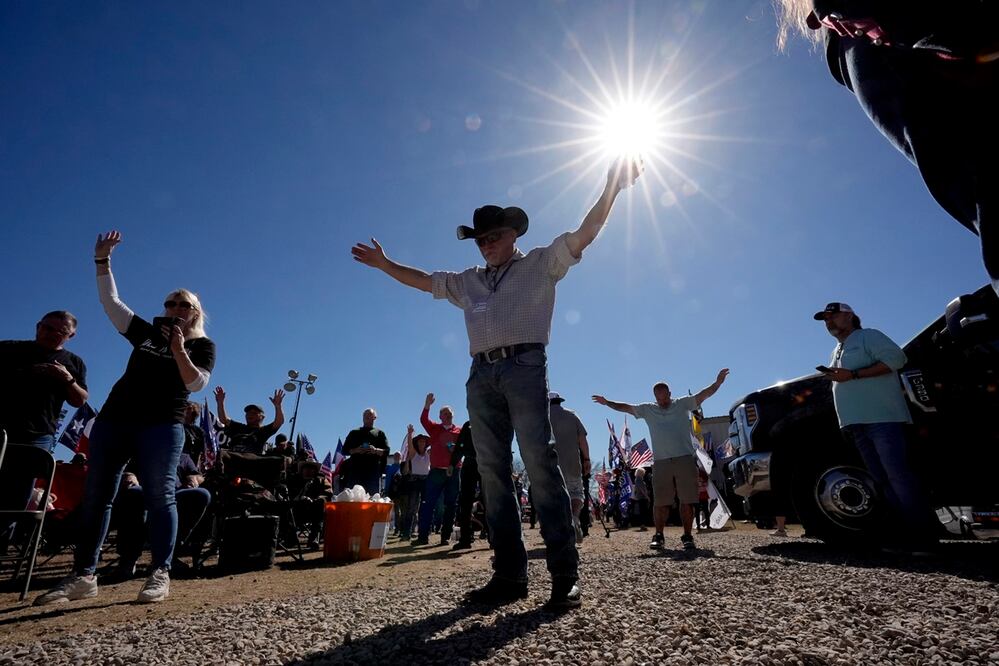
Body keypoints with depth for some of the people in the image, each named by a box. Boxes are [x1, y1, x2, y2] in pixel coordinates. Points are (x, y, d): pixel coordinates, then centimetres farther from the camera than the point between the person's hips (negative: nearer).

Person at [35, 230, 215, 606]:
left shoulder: (202, 345, 5)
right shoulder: (147, 333, 17)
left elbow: (197, 383, -8)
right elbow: (110, 302, 17)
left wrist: (179, 348, -16)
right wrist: (102, 260, 11)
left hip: (162, 426, -5)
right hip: (114, 419, 5)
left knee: (160, 497, -8)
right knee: (96, 496, 4)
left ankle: (160, 575, -7)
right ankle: (83, 576, 10)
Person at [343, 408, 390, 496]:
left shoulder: (379, 433, 17)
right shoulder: (354, 433, 21)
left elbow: (386, 451, 8)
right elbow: (345, 450, 14)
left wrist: (376, 450, -12)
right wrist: (355, 450, -5)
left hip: (373, 470, -1)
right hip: (356, 469, 1)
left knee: (373, 495, -6)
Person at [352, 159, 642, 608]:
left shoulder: (540, 264, 15)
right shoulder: (468, 281, 28)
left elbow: (584, 234, 7)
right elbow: (424, 280, 36)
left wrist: (612, 186, 1)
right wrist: (384, 264, 36)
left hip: (524, 367, -5)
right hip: (481, 376, 5)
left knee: (540, 466, -11)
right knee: (493, 474, 0)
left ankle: (565, 576, -5)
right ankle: (509, 575, 5)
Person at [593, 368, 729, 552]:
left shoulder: (683, 404, 8)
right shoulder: (648, 409, 13)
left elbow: (703, 395, -2)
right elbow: (625, 407, 17)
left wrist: (718, 383, -16)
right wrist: (607, 403, 15)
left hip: (685, 459, -1)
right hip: (661, 462, 1)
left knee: (687, 501, 2)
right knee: (660, 502, 3)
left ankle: (687, 536, 13)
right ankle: (658, 536, 13)